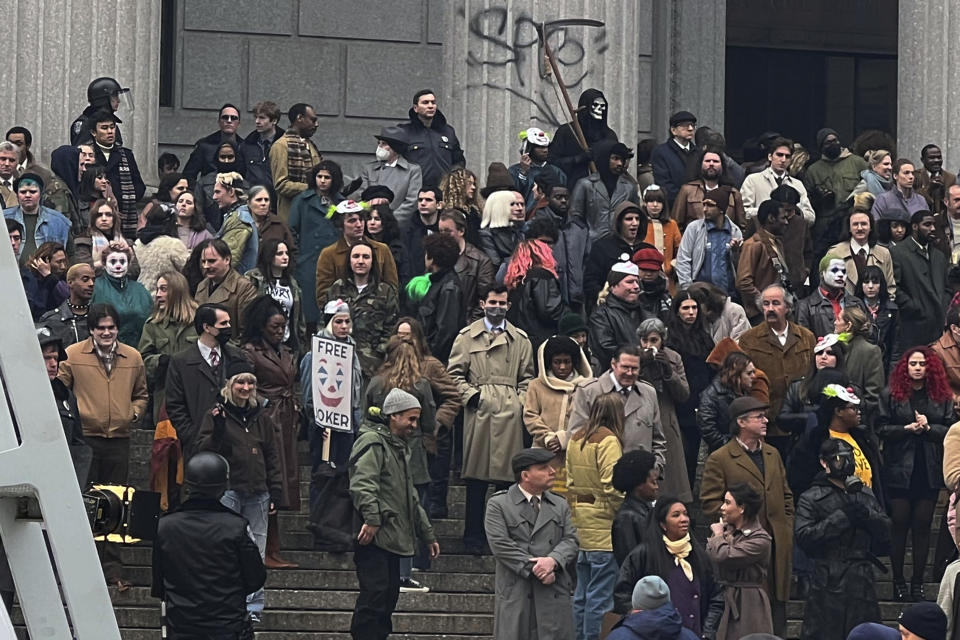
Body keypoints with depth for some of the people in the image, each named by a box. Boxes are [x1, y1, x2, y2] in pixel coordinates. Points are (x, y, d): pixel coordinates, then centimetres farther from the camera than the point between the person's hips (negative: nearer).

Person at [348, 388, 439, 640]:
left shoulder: (398, 447, 26)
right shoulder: (372, 441, -8)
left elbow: (410, 496, 33)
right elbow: (363, 483, -23)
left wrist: (427, 534, 32)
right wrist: (372, 519, -33)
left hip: (392, 538, 10)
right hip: (374, 535, -10)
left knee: (390, 594, 9)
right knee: (374, 593, -15)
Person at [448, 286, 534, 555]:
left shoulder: (520, 339, 16)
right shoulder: (467, 336, 11)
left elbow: (526, 376, 18)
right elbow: (455, 372, 8)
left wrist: (522, 401, 3)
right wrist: (470, 395, -5)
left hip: (510, 412, 2)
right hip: (479, 410, -2)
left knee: (508, 473, -1)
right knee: (477, 475, -3)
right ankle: (474, 535, 3)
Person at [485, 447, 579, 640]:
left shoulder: (560, 505, 16)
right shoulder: (498, 505, 2)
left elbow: (571, 540, 6)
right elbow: (501, 545, -8)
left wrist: (553, 560, -15)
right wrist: (533, 569, -13)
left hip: (555, 595, 3)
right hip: (515, 593, -3)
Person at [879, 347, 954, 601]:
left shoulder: (942, 397, 7)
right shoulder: (890, 395, 3)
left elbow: (951, 429, 2)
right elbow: (881, 428, -3)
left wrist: (928, 428, -14)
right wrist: (907, 429, -14)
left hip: (930, 472, 1)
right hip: (899, 470, -1)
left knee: (922, 527, 4)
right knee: (899, 526, 1)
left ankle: (918, 584, 8)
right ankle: (898, 583, 8)